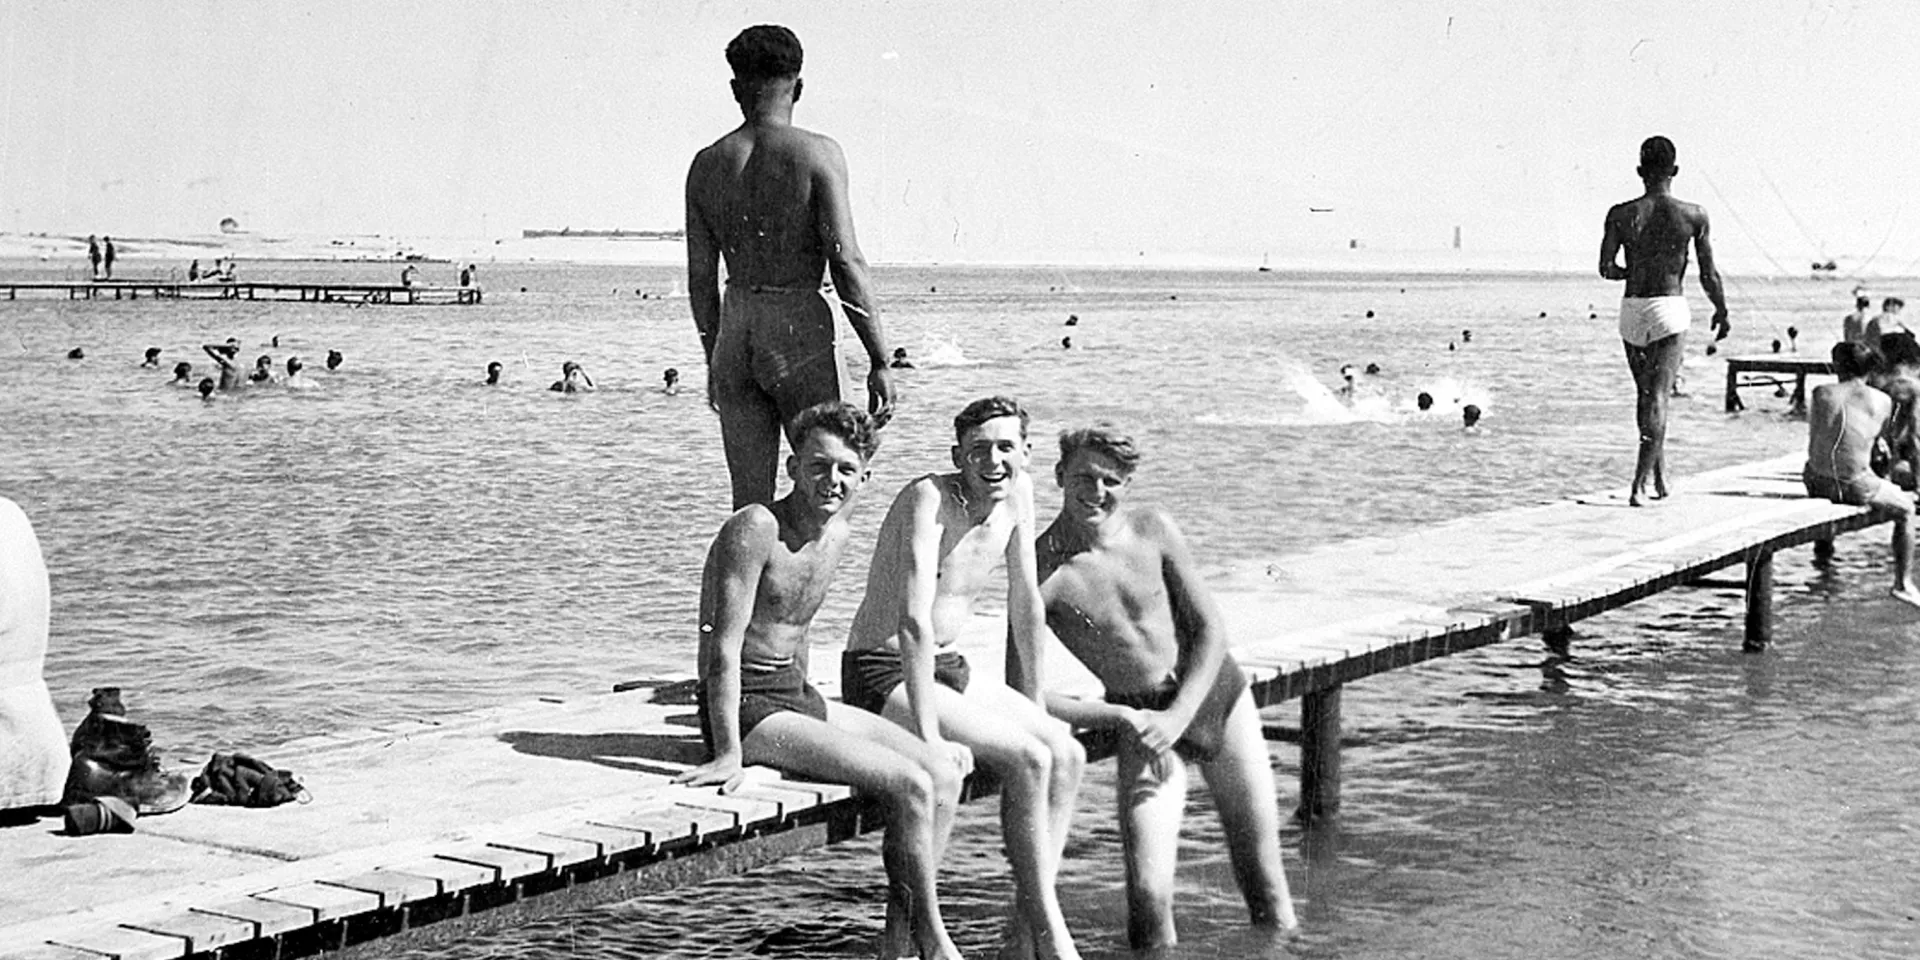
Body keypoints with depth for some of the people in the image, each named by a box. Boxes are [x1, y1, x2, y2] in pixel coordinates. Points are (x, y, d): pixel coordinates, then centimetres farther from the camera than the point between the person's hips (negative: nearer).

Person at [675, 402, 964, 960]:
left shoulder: (838, 535, 9)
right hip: (747, 706, -9)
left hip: (796, 696, 9)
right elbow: (724, 649, -22)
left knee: (944, 775, 0)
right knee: (911, 786, -18)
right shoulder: (755, 529, -18)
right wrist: (729, 754, -27)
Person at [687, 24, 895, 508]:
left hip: (735, 332, 5)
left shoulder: (707, 163, 7)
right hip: (802, 329, -5)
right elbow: (847, 263, -12)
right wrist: (880, 361, -8)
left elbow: (700, 279, 10)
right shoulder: (816, 153, -6)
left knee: (750, 503, 8)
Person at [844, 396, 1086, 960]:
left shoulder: (1018, 493, 2)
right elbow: (913, 622, -30)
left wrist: (1033, 711, 11)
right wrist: (930, 738, -34)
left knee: (1067, 753, -7)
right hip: (883, 678, -8)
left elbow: (1026, 608, 10)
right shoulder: (928, 499, -21)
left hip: (948, 670, 8)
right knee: (1027, 759, -21)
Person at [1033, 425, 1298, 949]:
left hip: (1215, 694, 2)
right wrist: (1123, 719, -17)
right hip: (1140, 722, -2)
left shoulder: (1152, 528, -7)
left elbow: (1211, 629, -3)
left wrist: (1178, 715, -15)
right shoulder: (1041, 570, -16)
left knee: (1266, 882, 6)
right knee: (1148, 894, -16)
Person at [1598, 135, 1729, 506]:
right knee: (1657, 397, -5)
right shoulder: (1693, 215, -3)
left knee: (1646, 393, 18)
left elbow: (1606, 268, -5)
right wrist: (1721, 310, 17)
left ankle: (1659, 476, 26)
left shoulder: (1621, 214, -1)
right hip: (1669, 308, -2)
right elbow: (1708, 274, 1)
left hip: (1632, 309, 2)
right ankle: (1640, 482, -15)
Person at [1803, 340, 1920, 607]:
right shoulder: (1883, 401, -1)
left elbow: (1812, 442, 5)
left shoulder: (1822, 393, -2)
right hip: (1857, 488, -2)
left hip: (1818, 483, 2)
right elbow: (1880, 438, 14)